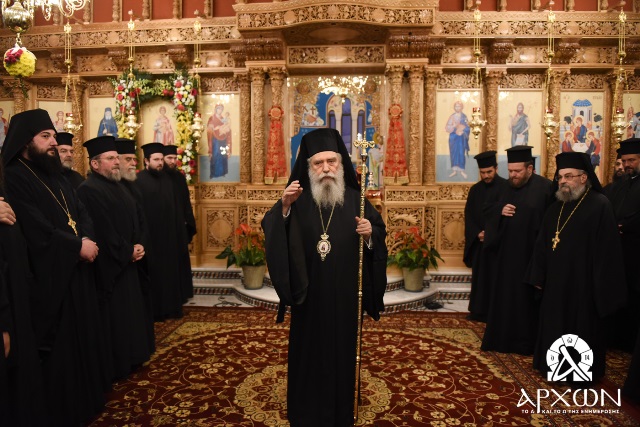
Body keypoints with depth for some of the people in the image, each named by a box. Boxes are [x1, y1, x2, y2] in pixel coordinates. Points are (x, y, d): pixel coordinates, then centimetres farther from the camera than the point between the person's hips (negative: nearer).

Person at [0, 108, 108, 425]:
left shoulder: (56, 177, 15)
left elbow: (82, 214, 9)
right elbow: (38, 232, -23)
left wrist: (87, 239, -11)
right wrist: (78, 247, -16)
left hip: (76, 274, 8)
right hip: (48, 279, -8)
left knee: (82, 338, 16)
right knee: (57, 348, 3)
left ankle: (84, 399, 32)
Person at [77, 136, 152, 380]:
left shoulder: (118, 186, 14)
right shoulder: (89, 191, -16)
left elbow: (133, 221, 14)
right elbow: (103, 231, -22)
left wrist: (138, 246, -3)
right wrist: (128, 252, -14)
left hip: (126, 263, 10)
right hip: (109, 267, -9)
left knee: (129, 312, 16)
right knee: (114, 317, -1)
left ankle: (130, 359, 29)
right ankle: (115, 366, 12)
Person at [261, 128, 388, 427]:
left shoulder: (355, 199, -1)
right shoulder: (298, 199, -3)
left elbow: (379, 233, 3)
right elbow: (271, 232, -11)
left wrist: (370, 233, -19)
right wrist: (284, 208, -28)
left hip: (343, 298, 1)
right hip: (308, 297, 0)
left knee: (341, 353, 13)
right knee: (308, 354, 11)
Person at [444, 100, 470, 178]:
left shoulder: (464, 116, 2)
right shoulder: (452, 117, 5)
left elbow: (467, 128, 0)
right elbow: (447, 128, -1)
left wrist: (462, 132, -15)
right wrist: (453, 126, -17)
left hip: (461, 137, -2)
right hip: (453, 137, 2)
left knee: (461, 153, -5)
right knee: (453, 153, 2)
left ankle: (462, 170, 4)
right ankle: (455, 170, 10)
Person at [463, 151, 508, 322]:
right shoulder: (475, 189, 7)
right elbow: (468, 215, 6)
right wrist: (477, 233, -8)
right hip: (480, 242, 5)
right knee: (480, 277, 11)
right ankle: (479, 310, 21)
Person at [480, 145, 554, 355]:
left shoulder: (545, 187, -10)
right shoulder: (506, 188, 9)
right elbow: (487, 210, 13)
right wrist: (500, 210, -8)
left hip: (530, 256, -6)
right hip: (505, 254, 6)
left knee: (527, 299, 5)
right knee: (503, 297, 12)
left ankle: (527, 341, 20)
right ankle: (504, 337, 26)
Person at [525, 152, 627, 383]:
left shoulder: (600, 205, -12)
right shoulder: (556, 207, 8)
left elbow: (607, 250, -15)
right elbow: (542, 244, 10)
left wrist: (602, 286, -16)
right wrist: (539, 276, 9)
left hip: (583, 282, -6)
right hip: (555, 281, 7)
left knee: (581, 329, 8)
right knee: (554, 326, 16)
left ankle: (583, 373, 25)